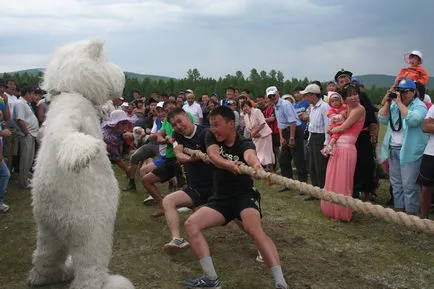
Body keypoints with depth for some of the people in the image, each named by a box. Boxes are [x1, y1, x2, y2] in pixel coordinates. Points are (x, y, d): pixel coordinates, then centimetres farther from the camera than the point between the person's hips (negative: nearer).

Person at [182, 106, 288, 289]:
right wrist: (229, 165, -45)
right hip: (221, 198, 6)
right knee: (191, 224, -12)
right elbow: (213, 156, -22)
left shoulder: (244, 143, -12)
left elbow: (250, 154, -38)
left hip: (245, 195, -5)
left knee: (255, 230, -32)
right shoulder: (212, 138, 0)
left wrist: (257, 166, -63)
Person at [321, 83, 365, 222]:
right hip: (336, 147, 8)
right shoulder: (346, 109, 16)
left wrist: (330, 130, 7)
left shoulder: (359, 109, -9)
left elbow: (342, 128, -10)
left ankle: (343, 214, 14)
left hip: (347, 148, -8)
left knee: (343, 182, 0)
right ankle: (333, 211, 26)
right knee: (332, 181, 12)